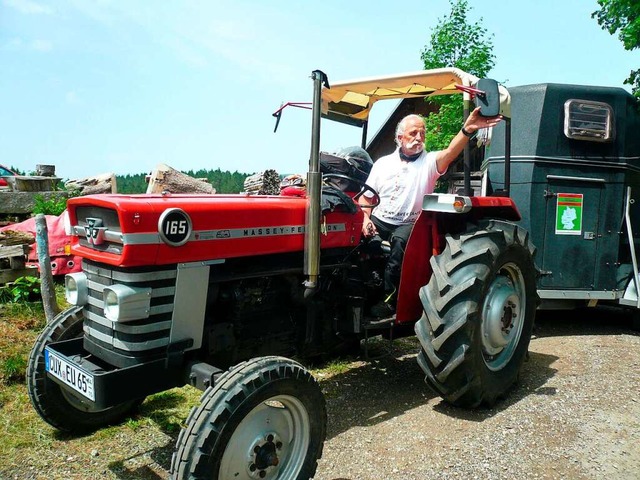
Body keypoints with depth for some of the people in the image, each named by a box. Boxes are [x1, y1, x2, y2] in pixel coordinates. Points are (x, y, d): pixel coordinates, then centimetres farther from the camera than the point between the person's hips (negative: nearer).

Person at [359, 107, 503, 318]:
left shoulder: (429, 161, 0)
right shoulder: (382, 163, 10)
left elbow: (450, 153, -23)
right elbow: (365, 196, 14)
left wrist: (467, 129, -42)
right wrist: (366, 219, -5)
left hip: (407, 224, -3)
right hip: (378, 220, 3)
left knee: (400, 241, -36)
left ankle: (390, 298, -25)